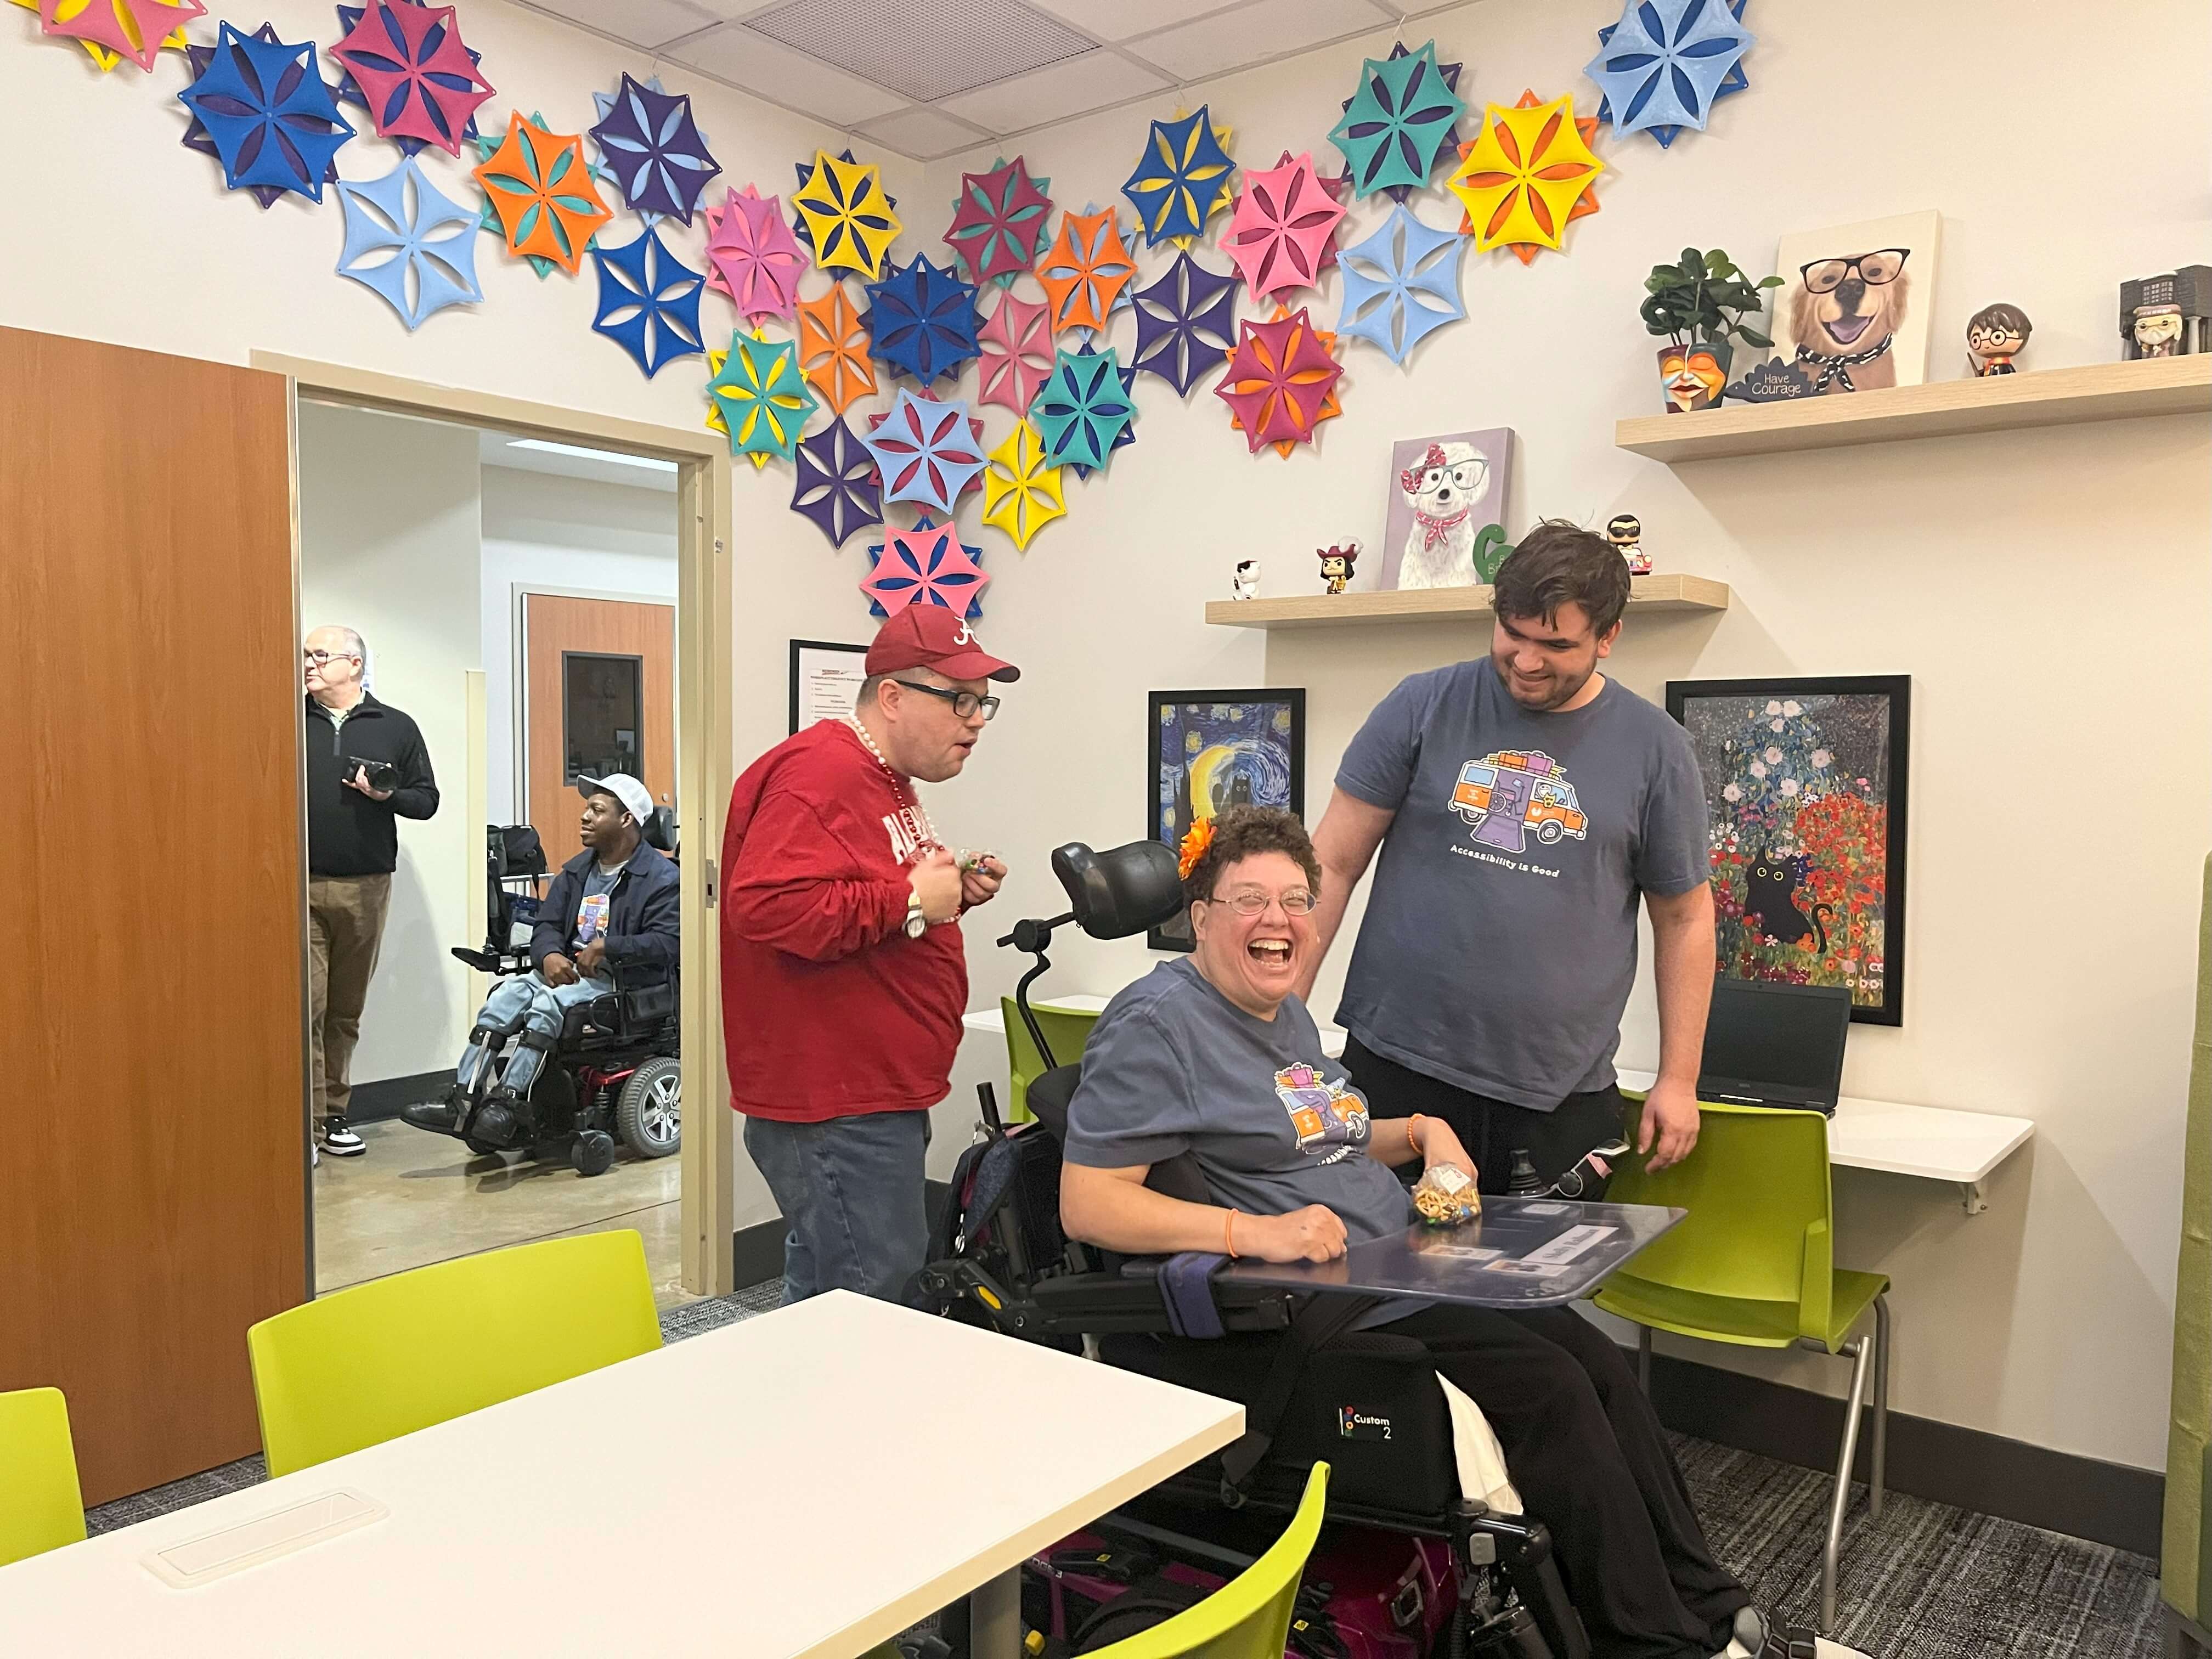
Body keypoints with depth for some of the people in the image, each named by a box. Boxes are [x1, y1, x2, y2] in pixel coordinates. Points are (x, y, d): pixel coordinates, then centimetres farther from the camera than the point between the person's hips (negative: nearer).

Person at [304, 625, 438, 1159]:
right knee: (306, 1006, -6)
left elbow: (427, 799, 9)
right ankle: (308, 1121, -2)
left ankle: (334, 1112, 18)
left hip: (366, 888, 1)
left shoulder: (396, 727, 9)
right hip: (301, 887, -1)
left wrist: (388, 795, -10)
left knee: (347, 1010, 9)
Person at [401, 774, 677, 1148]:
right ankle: (464, 1100, -25)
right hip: (568, 970, 7)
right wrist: (550, 955, -9)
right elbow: (547, 924, 15)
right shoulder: (576, 870, 20)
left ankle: (508, 1104, -34)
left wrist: (606, 946, -24)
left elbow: (668, 943, -17)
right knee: (507, 993, -19)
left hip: (622, 979, -7)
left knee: (548, 1002, -31)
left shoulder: (663, 877, -5)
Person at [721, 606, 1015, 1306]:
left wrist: (950, 890, 9)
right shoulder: (819, 775, -17)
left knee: (823, 1293, 19)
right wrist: (911, 902, -23)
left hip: (876, 1098, 11)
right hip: (837, 1110, -11)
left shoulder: (885, 780, 18)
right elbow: (766, 905, -30)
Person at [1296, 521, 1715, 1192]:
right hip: (1397, 1069, 0)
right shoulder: (1422, 708, 0)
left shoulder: (1654, 748, 3)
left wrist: (1678, 1080, 7)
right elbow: (1333, 863, 0)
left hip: (1561, 1098, 1)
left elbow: (1684, 917, 9)